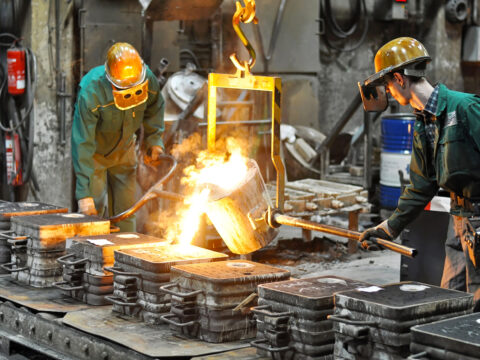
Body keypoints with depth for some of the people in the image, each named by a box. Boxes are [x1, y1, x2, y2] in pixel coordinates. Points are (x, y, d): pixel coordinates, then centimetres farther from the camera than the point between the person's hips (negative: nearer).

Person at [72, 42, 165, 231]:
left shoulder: (148, 80, -24)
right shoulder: (90, 93, -37)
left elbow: (154, 107, 3)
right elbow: (82, 144, -34)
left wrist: (154, 139, -6)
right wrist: (84, 193, -35)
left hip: (124, 149, 4)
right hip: (94, 151, -4)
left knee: (126, 208, 6)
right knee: (92, 210, -11)